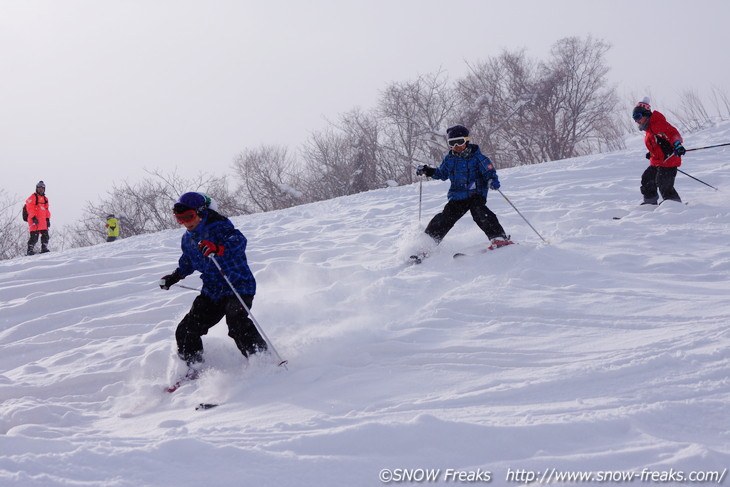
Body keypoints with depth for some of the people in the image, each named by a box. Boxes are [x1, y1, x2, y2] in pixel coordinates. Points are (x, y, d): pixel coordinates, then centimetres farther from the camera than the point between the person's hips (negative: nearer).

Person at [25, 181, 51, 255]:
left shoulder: (45, 199, 22)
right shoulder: (33, 197, 1)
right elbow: (30, 208, -8)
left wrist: (48, 219, 14)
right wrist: (33, 218, -18)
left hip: (43, 221, 7)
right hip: (35, 221, -7)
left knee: (45, 235, 1)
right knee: (34, 236, -10)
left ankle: (44, 248, 7)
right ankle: (30, 249, -5)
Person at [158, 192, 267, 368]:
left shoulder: (219, 227, -14)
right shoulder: (188, 239, 10)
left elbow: (239, 241, -34)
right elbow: (187, 263, 30)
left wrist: (218, 248, -50)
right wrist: (174, 277, 17)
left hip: (238, 286, -7)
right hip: (212, 292, 8)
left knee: (236, 323, -32)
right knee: (186, 332, 0)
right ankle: (193, 368, 19)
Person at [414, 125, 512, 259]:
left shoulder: (477, 157, -5)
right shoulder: (449, 159, 10)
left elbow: (489, 171, -9)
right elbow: (442, 174, 26)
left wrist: (493, 181, -31)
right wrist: (427, 171, 12)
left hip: (476, 195, -4)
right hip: (457, 197, 4)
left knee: (480, 213, -31)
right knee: (444, 219, -3)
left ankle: (499, 237, -31)